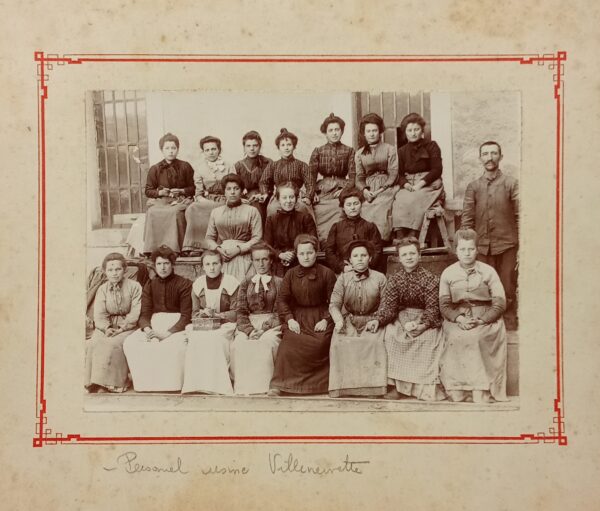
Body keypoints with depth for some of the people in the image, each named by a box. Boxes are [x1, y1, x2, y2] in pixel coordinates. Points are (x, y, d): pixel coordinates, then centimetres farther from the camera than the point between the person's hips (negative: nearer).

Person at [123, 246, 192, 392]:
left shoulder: (183, 284, -2)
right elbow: (144, 314, 6)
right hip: (153, 324, 4)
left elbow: (186, 315, -8)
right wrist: (147, 329, -18)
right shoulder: (149, 286, 12)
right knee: (130, 343, -21)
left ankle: (171, 387, -19)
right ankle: (146, 385, -12)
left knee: (175, 345, -37)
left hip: (177, 324, -4)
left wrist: (167, 333, -19)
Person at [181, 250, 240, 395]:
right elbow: (195, 312, 15)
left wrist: (216, 315, -15)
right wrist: (202, 314, -8)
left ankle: (216, 385, -30)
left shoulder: (231, 283, -2)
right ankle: (196, 384, -29)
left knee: (214, 339, -35)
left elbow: (236, 313, -2)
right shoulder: (198, 284, 10)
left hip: (225, 325, -3)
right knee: (195, 339, -31)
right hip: (202, 326, 3)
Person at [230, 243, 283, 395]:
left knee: (264, 344, -34)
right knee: (239, 345, -30)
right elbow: (241, 312, 10)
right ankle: (243, 387, -27)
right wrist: (250, 330, -10)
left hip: (272, 326, -2)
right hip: (248, 326, 2)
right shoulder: (245, 284, 20)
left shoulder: (279, 283, 11)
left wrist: (263, 330, -13)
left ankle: (261, 386, -30)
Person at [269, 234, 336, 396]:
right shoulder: (291, 274, 11)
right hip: (297, 317, 2)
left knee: (319, 344, -29)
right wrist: (289, 319, -7)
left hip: (320, 318, -2)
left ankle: (320, 383, -15)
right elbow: (282, 299, 7)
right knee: (290, 343, -26)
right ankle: (280, 384, -21)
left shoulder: (326, 273, 2)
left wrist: (326, 320, -11)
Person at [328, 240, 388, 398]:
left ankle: (372, 385, -23)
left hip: (371, 321, -1)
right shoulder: (343, 279, 8)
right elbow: (334, 304, 1)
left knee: (375, 342, -32)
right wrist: (339, 320, -18)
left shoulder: (379, 278, 6)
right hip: (348, 320, 1)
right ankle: (344, 385, -19)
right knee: (340, 343, -29)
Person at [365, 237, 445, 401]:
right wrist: (377, 320, -23)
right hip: (402, 317, 2)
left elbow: (432, 308, -10)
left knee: (429, 337, -32)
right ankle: (397, 385, -22)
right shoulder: (394, 279, 5)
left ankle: (428, 386, -21)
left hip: (425, 319, -2)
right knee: (390, 334, -27)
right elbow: (388, 306, -3)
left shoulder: (430, 278, -4)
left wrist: (422, 324, -27)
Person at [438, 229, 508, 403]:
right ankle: (457, 390, -30)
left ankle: (481, 393, -30)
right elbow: (444, 305, 6)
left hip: (485, 318, -1)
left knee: (474, 337, -34)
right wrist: (459, 318, -15)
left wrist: (481, 320, -15)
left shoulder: (488, 271, 7)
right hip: (456, 319, 1)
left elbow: (500, 303, 0)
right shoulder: (448, 273, 11)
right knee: (457, 337, -33)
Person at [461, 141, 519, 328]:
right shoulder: (473, 186, 8)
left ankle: (510, 322, 12)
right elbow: (466, 219, 5)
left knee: (507, 288, 1)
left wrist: (521, 246, -6)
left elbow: (520, 216, -1)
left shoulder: (511, 184, 3)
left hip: (507, 244, -1)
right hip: (482, 246, 2)